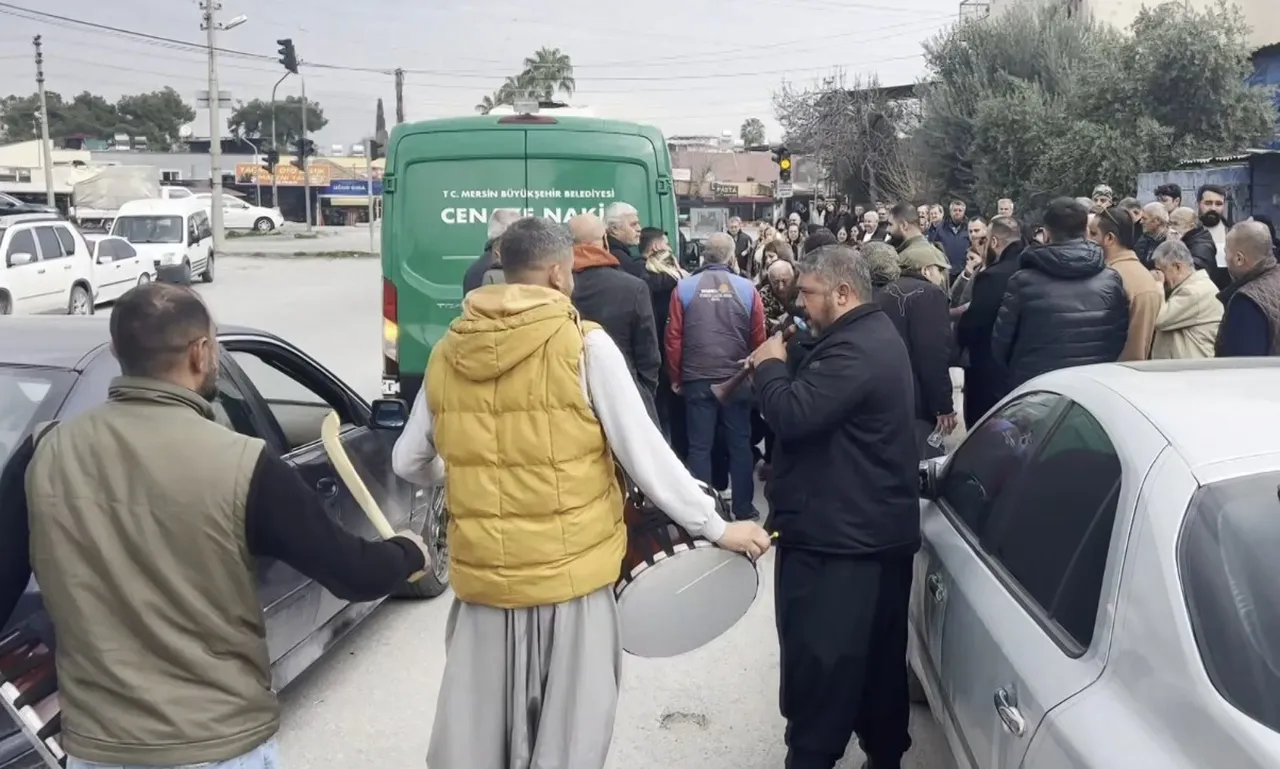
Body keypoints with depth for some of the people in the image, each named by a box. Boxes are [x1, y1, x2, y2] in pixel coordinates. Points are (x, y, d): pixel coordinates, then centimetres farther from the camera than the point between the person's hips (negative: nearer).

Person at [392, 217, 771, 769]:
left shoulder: (448, 351, 2)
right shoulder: (584, 344, -9)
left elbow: (409, 464, 11)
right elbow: (645, 456, -10)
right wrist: (716, 527, 0)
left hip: (481, 573, 4)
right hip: (569, 572, -3)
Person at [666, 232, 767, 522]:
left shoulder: (684, 288, -3)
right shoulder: (747, 288, -3)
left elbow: (674, 338, -2)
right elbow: (758, 338, 1)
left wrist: (675, 377, 8)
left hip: (696, 379, 0)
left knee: (699, 446, 6)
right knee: (740, 444, 11)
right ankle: (743, 508, 18)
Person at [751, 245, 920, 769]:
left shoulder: (855, 349, -21)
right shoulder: (874, 336, 15)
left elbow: (793, 415, -27)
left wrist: (769, 366, -12)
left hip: (837, 534, -11)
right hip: (877, 528, 11)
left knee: (819, 660, -3)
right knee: (877, 655, 20)